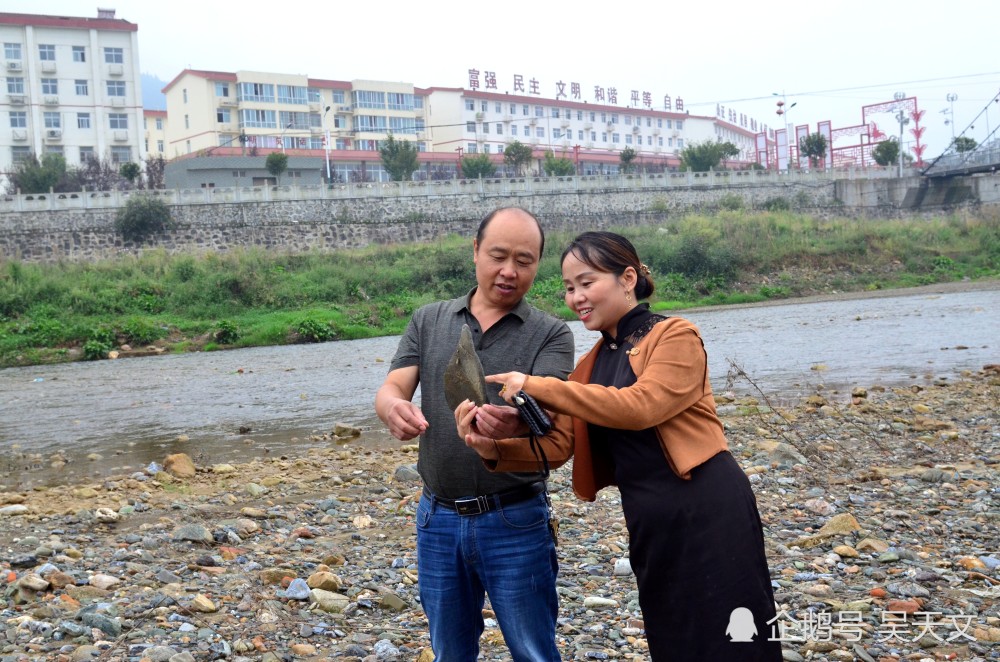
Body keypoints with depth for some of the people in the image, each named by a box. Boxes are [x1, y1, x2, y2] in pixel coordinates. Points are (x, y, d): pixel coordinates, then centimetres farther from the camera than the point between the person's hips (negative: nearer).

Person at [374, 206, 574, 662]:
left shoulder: (551, 334, -4)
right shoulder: (427, 321, 5)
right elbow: (390, 390, -5)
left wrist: (516, 423, -44)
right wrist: (395, 410, -31)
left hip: (514, 520, -2)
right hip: (438, 519, 3)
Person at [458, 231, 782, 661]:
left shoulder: (675, 336, -6)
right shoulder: (590, 365, 14)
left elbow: (641, 405, -22)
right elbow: (557, 443, 5)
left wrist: (538, 386, -22)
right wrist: (494, 450, -15)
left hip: (708, 514, -7)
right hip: (649, 524, 7)